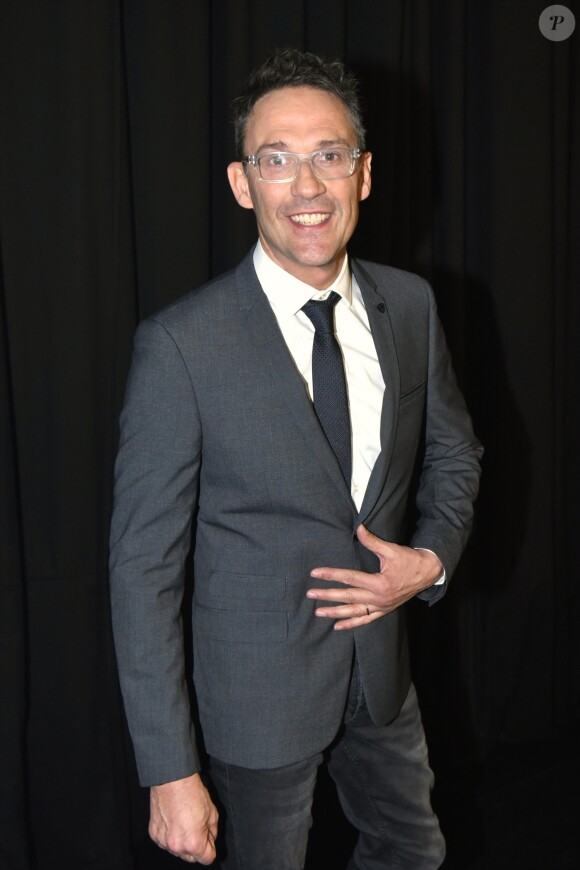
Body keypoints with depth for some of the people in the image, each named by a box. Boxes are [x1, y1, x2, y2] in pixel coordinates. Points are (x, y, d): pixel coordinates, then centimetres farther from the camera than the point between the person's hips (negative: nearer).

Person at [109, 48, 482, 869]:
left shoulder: (409, 305, -5)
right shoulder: (182, 343, -21)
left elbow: (452, 452, 11)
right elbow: (144, 564, -18)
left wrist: (432, 558, -10)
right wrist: (170, 774, -18)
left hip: (382, 659, 5)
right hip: (259, 686, -5)